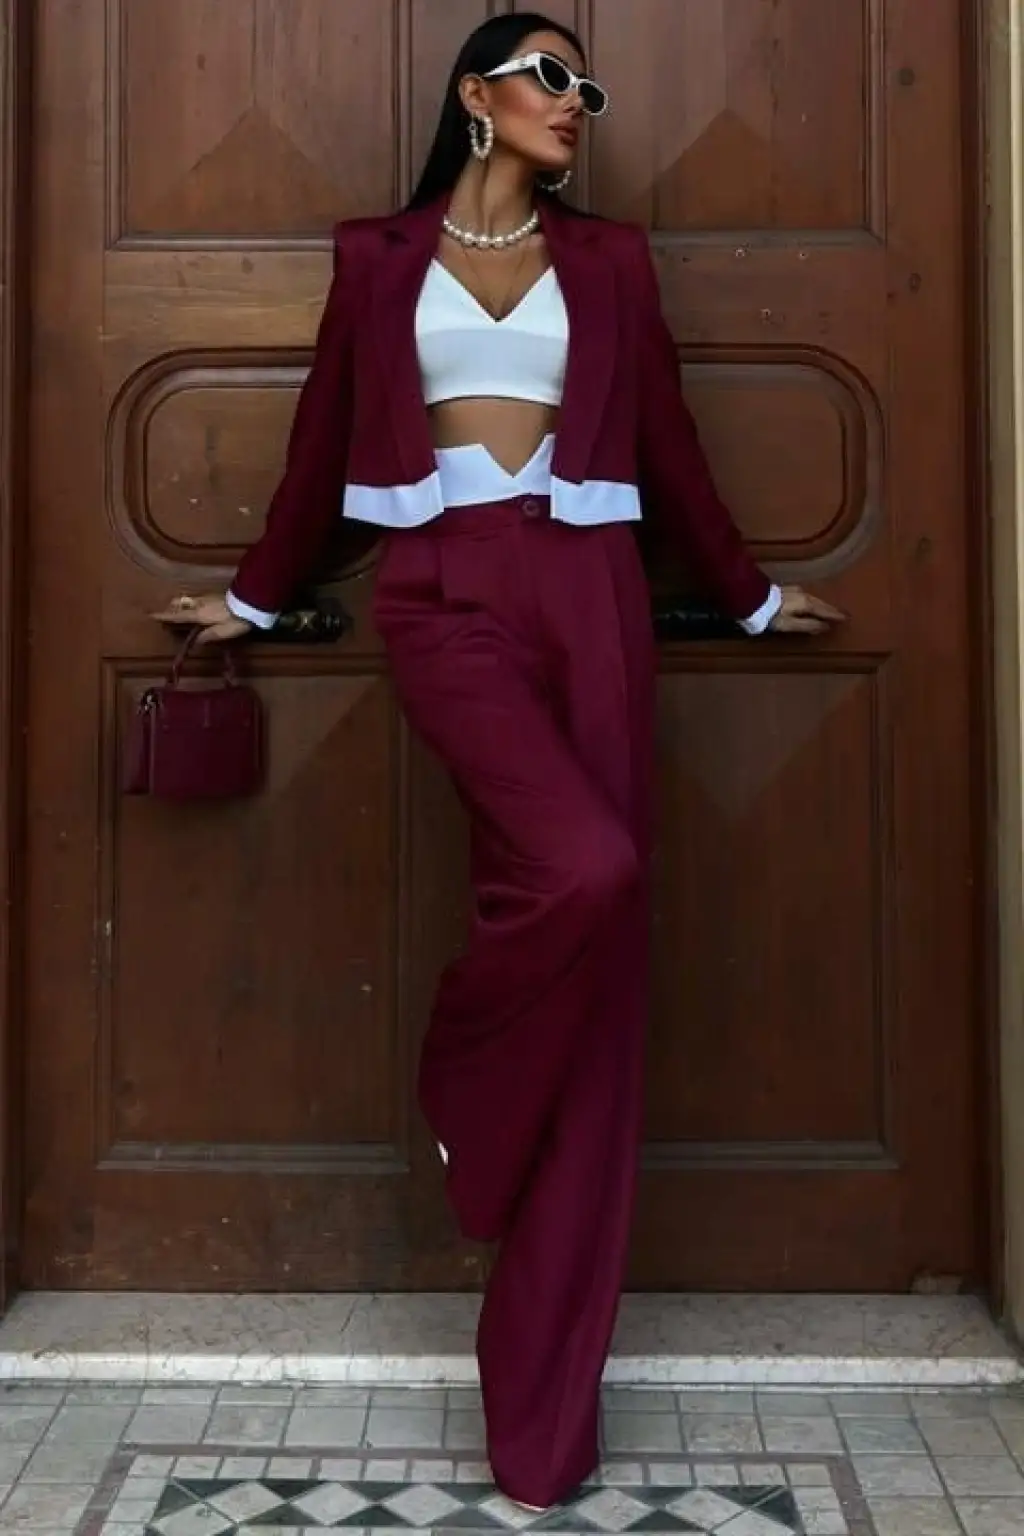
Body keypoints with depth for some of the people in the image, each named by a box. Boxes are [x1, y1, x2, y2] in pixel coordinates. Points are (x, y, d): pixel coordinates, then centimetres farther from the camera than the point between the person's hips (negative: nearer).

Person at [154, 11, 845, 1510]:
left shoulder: (609, 260, 16)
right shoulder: (380, 256, 12)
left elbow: (665, 439, 21)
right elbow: (327, 432, 18)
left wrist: (750, 593, 25)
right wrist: (257, 594, 24)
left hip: (587, 593, 3)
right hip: (445, 592, -2)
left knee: (595, 932, -3)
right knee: (585, 870, -29)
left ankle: (546, 1405, 8)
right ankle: (462, 1091, 7)